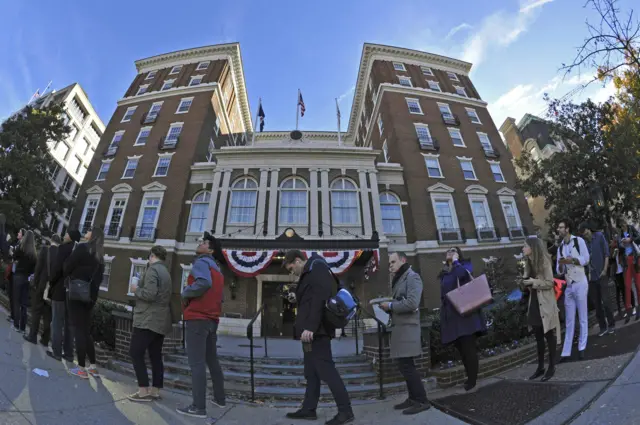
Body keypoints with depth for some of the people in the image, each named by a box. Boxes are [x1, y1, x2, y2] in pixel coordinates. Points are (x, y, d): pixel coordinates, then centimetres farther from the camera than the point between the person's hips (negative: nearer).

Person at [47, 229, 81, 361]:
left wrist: (51, 283, -2)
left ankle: (56, 351, 9)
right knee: (69, 323, 11)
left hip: (60, 289, -5)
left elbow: (56, 267, -15)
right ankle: (68, 353, 15)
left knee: (57, 322, 4)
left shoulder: (64, 248, -9)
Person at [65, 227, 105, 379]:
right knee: (86, 330, 13)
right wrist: (91, 291, 15)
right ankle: (93, 366, 15)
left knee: (78, 330, -1)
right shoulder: (99, 255, 13)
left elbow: (67, 267, -3)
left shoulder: (82, 248, -7)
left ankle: (81, 368, 3)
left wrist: (71, 277, 15)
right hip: (91, 295, 7)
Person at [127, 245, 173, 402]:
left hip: (148, 320, -9)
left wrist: (136, 290, -5)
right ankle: (155, 391, 14)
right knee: (156, 356, 10)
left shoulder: (152, 270, -11)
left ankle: (143, 391, 0)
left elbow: (150, 294, -22)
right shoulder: (166, 272, 17)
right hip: (161, 321, 9)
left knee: (136, 353, -1)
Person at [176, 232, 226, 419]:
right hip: (212, 319, 9)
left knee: (196, 363, -5)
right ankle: (220, 398, 25)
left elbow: (204, 283, -27)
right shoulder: (217, 269, 20)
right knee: (212, 360, 17)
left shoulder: (201, 262, -8)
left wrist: (185, 292, -13)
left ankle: (198, 407, -2)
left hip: (197, 318, -9)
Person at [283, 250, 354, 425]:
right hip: (311, 331, 10)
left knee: (326, 370, -5)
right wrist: (306, 328, 14)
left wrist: (310, 328, -26)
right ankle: (308, 409, 25)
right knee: (311, 372, 15)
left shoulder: (318, 271, -11)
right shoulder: (309, 274, 19)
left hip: (316, 331, -10)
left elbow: (319, 301, -22)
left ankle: (345, 411, 4)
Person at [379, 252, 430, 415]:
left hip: (407, 328, -9)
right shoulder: (399, 279, 17)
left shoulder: (412, 277, -10)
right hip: (400, 328, 9)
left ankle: (422, 401, 5)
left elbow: (412, 303, -22)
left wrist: (390, 306, -14)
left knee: (406, 366, -6)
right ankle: (413, 398, 25)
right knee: (405, 366, 14)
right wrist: (387, 306, 2)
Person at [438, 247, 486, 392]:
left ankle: (472, 383, 6)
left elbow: (461, 274, -25)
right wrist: (443, 314, 12)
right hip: (451, 315, 6)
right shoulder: (444, 274, 18)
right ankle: (470, 379, 23)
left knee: (468, 349, -3)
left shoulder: (465, 265, 1)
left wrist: (455, 260, -9)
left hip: (465, 313, -6)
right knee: (461, 350, 12)